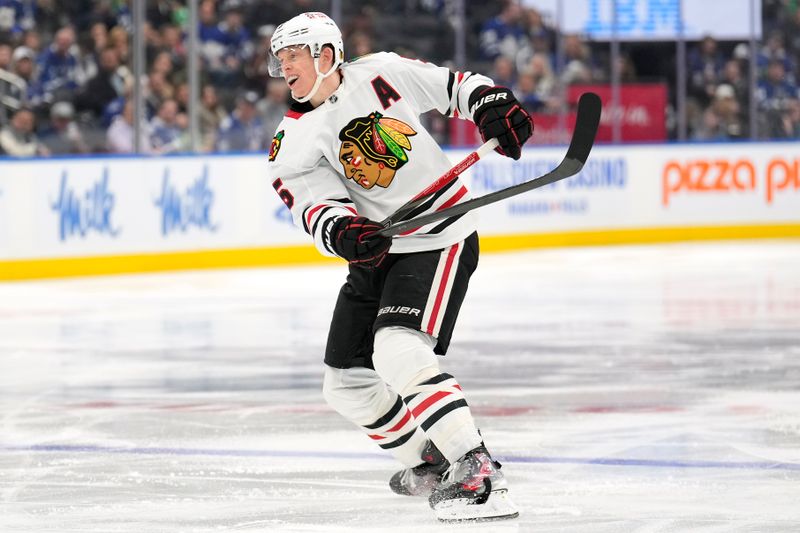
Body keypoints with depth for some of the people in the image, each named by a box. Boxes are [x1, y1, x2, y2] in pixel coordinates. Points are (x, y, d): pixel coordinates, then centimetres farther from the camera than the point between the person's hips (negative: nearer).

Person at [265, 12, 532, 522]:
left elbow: (452, 86, 6)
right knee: (347, 383, 6)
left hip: (440, 240, -6)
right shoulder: (293, 141, -2)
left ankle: (478, 471, -29)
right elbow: (315, 203, -16)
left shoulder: (381, 74, -8)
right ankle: (429, 462, 26)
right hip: (376, 250, 6)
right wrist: (342, 233, -37)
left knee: (397, 351, -27)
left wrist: (493, 107, -12)